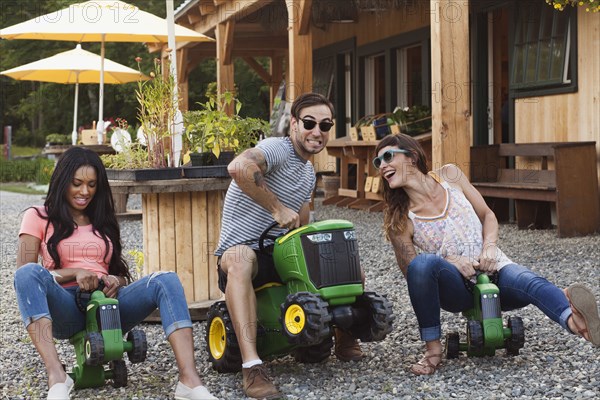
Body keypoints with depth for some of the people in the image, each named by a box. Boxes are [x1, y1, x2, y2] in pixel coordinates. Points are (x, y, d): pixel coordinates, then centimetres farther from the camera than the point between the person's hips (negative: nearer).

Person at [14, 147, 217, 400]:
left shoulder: (103, 222, 25)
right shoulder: (38, 218, 12)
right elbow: (24, 275, 0)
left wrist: (117, 281, -4)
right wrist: (75, 272, -15)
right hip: (63, 308, -3)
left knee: (166, 281, -23)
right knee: (28, 273, -35)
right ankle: (57, 379, -47)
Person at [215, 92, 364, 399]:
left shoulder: (308, 173, 17)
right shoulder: (277, 149, -13)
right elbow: (238, 167, -36)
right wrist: (277, 207, -28)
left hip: (278, 258, 9)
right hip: (239, 254, -9)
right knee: (240, 257, -43)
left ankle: (345, 338, 20)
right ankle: (251, 365, -50)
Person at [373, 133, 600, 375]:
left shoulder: (449, 176, 4)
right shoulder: (398, 219, -4)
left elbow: (487, 216, 11)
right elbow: (410, 270, 0)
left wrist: (490, 246, -10)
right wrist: (450, 261, -17)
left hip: (493, 269, 2)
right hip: (456, 288, -1)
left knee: (530, 283, -33)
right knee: (422, 262, -35)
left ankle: (574, 321, -66)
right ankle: (433, 348, -25)